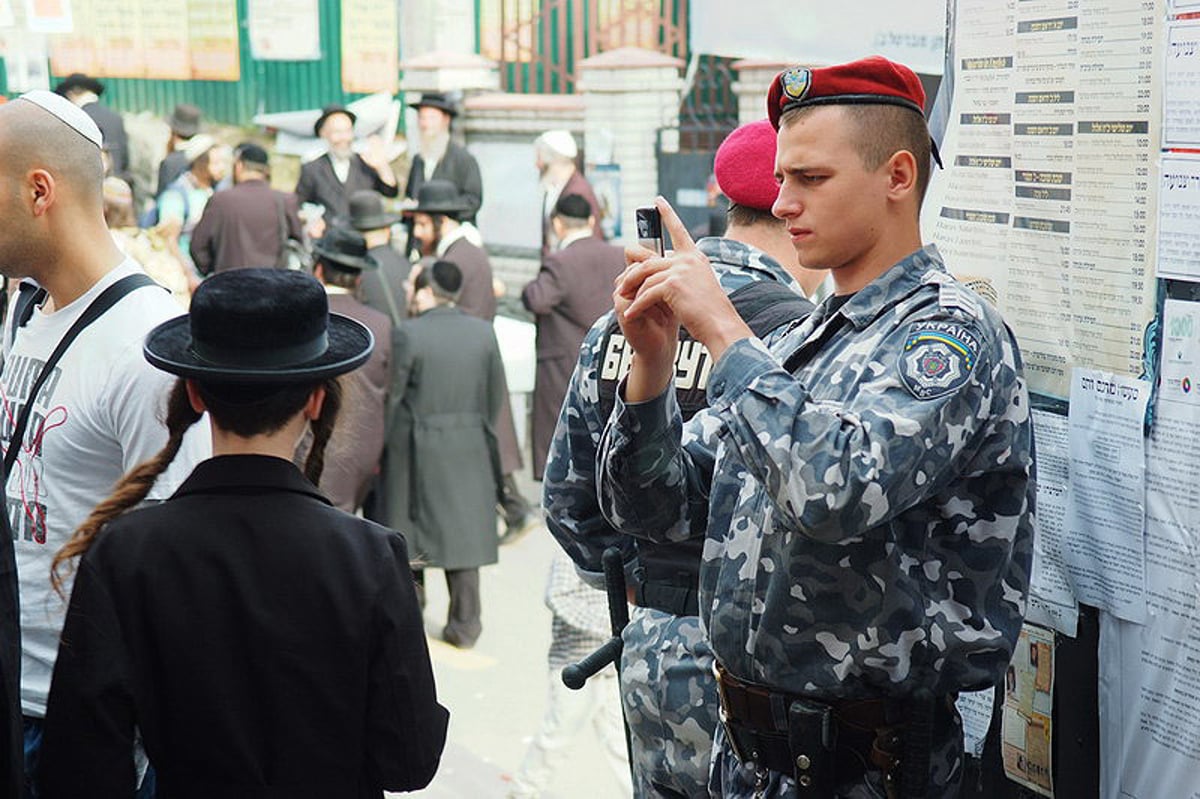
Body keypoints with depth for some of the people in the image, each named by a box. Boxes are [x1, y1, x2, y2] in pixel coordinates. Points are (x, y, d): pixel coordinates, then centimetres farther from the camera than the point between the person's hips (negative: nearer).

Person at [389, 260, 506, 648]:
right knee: (463, 528, 9)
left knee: (409, 534, 10)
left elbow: (391, 394, -9)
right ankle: (465, 622, 11)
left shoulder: (410, 333, -13)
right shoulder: (483, 332, 0)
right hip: (469, 445, 3)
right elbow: (496, 395, 5)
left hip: (418, 445, -3)